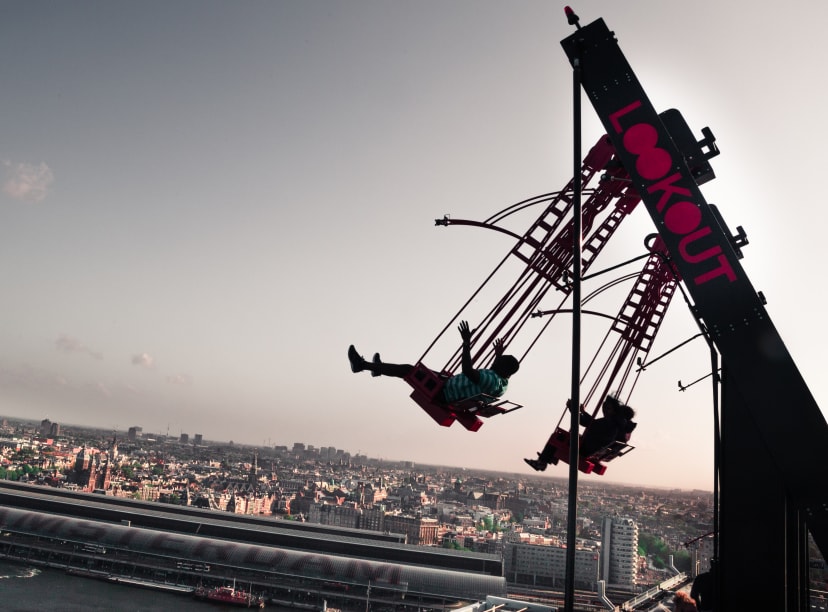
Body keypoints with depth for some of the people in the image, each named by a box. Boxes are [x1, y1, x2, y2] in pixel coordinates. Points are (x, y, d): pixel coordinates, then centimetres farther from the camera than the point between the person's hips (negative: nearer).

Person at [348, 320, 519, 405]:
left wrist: (467, 341, -40)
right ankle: (379, 368, 45)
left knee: (407, 369, -6)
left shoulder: (492, 379, -30)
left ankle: (362, 365, 5)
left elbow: (467, 370, -43)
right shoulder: (502, 381, -1)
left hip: (442, 395, -9)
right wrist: (498, 356, 29)